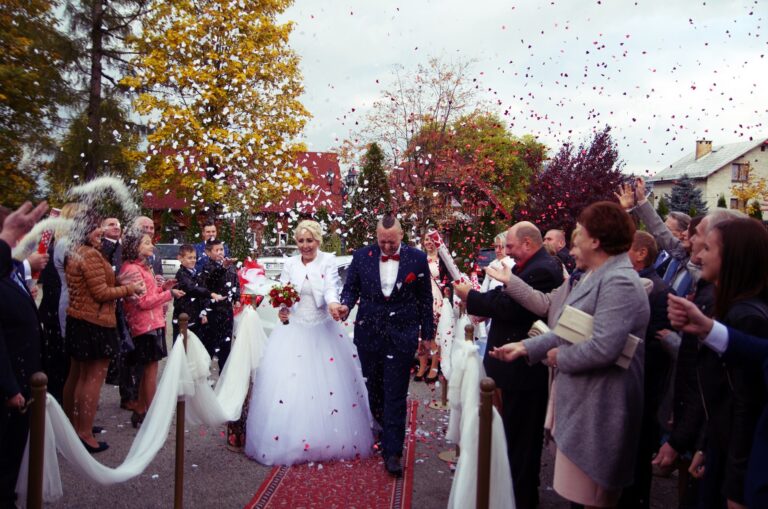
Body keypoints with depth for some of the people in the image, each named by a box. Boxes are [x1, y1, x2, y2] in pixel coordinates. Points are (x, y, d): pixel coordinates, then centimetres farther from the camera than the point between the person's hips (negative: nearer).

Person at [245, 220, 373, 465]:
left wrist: (333, 303, -42)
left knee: (328, 383, 1)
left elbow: (331, 286, -21)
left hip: (322, 329, -2)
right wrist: (282, 308, -20)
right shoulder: (290, 264, 4)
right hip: (293, 328, 2)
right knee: (288, 381, 0)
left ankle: (332, 441, 18)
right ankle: (289, 440, 13)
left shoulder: (328, 261, -5)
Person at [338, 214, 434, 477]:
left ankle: (392, 452, 5)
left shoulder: (417, 258, -3)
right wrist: (346, 305, -15)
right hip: (368, 333, 3)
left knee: (395, 394, -2)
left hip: (402, 335, -2)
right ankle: (381, 424, 42)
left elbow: (425, 298, 3)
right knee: (374, 385, 17)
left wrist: (427, 333, 6)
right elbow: (351, 287, 7)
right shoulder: (361, 256, 0)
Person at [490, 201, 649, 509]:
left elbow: (603, 348, -30)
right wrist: (525, 347, 8)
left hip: (598, 411, -10)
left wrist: (560, 357, -13)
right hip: (583, 404, 10)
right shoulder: (596, 275, 14)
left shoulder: (619, 282, -21)